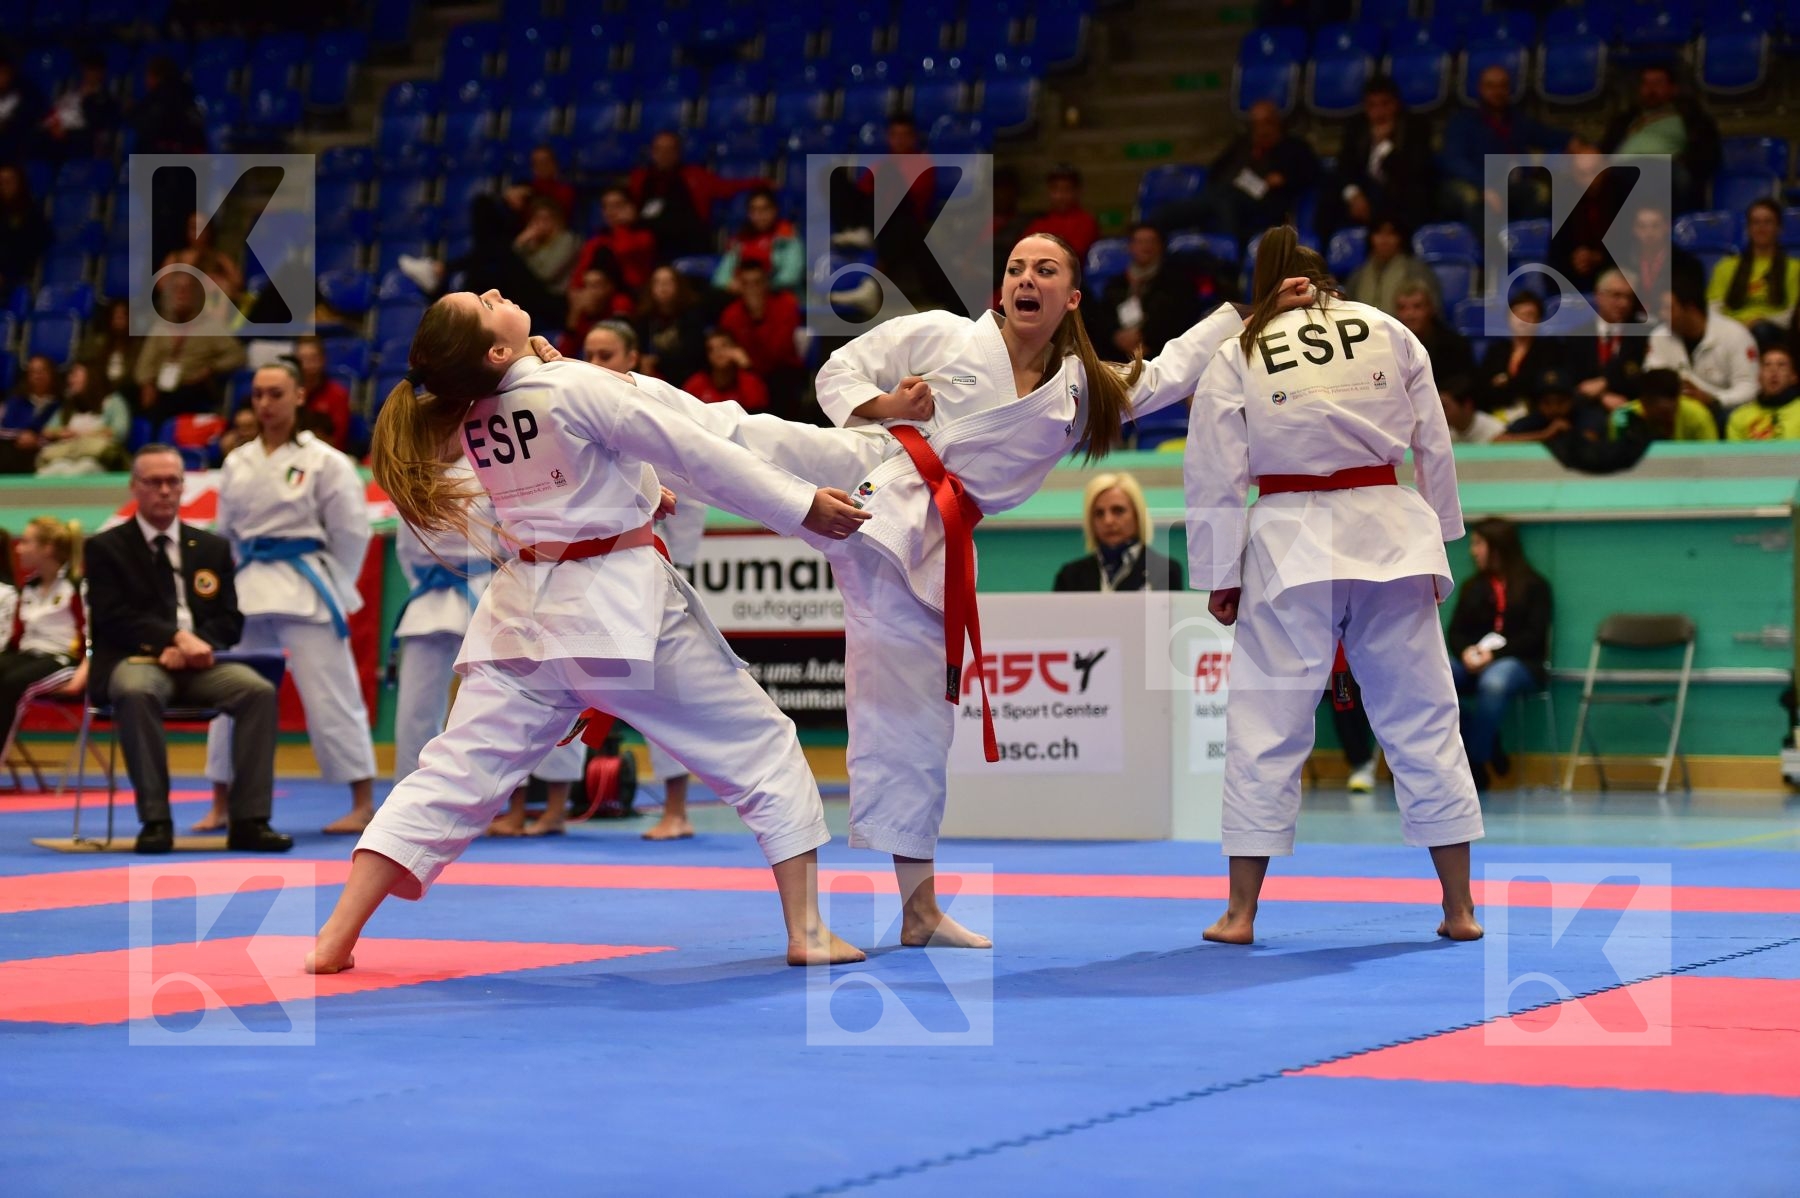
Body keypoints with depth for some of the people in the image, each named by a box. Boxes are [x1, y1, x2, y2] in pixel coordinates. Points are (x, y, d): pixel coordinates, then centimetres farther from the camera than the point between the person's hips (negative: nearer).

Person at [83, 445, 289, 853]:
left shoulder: (213, 548, 17)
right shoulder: (105, 548, 6)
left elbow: (230, 621, 11)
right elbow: (114, 619, -7)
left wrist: (195, 646, -12)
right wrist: (177, 637, -21)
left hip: (198, 664, 4)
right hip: (136, 661, -3)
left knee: (259, 690, -25)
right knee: (136, 692, -40)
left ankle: (248, 820, -24)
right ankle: (155, 820, -34)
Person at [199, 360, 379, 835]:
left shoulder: (324, 461, -5)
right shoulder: (237, 464, 9)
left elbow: (351, 531, -4)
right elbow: (225, 533, 17)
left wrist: (332, 588, -3)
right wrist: (237, 583, 9)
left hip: (306, 593, -5)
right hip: (249, 590, 5)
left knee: (331, 696, -5)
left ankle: (363, 804, 2)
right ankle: (220, 807, 17)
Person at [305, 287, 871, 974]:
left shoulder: (469, 417, 2)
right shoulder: (577, 387, -16)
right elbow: (700, 452, -11)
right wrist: (802, 506, -6)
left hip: (527, 604, 5)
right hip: (622, 601, -5)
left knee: (458, 769, 6)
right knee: (760, 747, 7)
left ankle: (337, 937, -4)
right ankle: (806, 930, 4)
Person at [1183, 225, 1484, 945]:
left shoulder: (1237, 356, 4)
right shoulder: (1389, 334, 8)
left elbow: (1214, 476, 2)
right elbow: (1435, 447, 9)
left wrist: (1218, 577, 7)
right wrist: (1436, 545, 17)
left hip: (1290, 546, -2)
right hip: (1390, 532, 2)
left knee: (1267, 725, 4)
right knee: (1423, 720, 8)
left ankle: (1241, 912, 6)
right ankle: (1460, 907, 12)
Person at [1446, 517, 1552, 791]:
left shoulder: (1534, 586, 6)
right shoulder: (1472, 588, 21)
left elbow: (1534, 636, -4)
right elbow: (1455, 632, 13)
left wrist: (1494, 654, -18)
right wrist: (1466, 653, -12)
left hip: (1520, 663, -4)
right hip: (1472, 662, 4)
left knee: (1493, 683, -42)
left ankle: (1475, 762, -29)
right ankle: (1487, 747, -19)